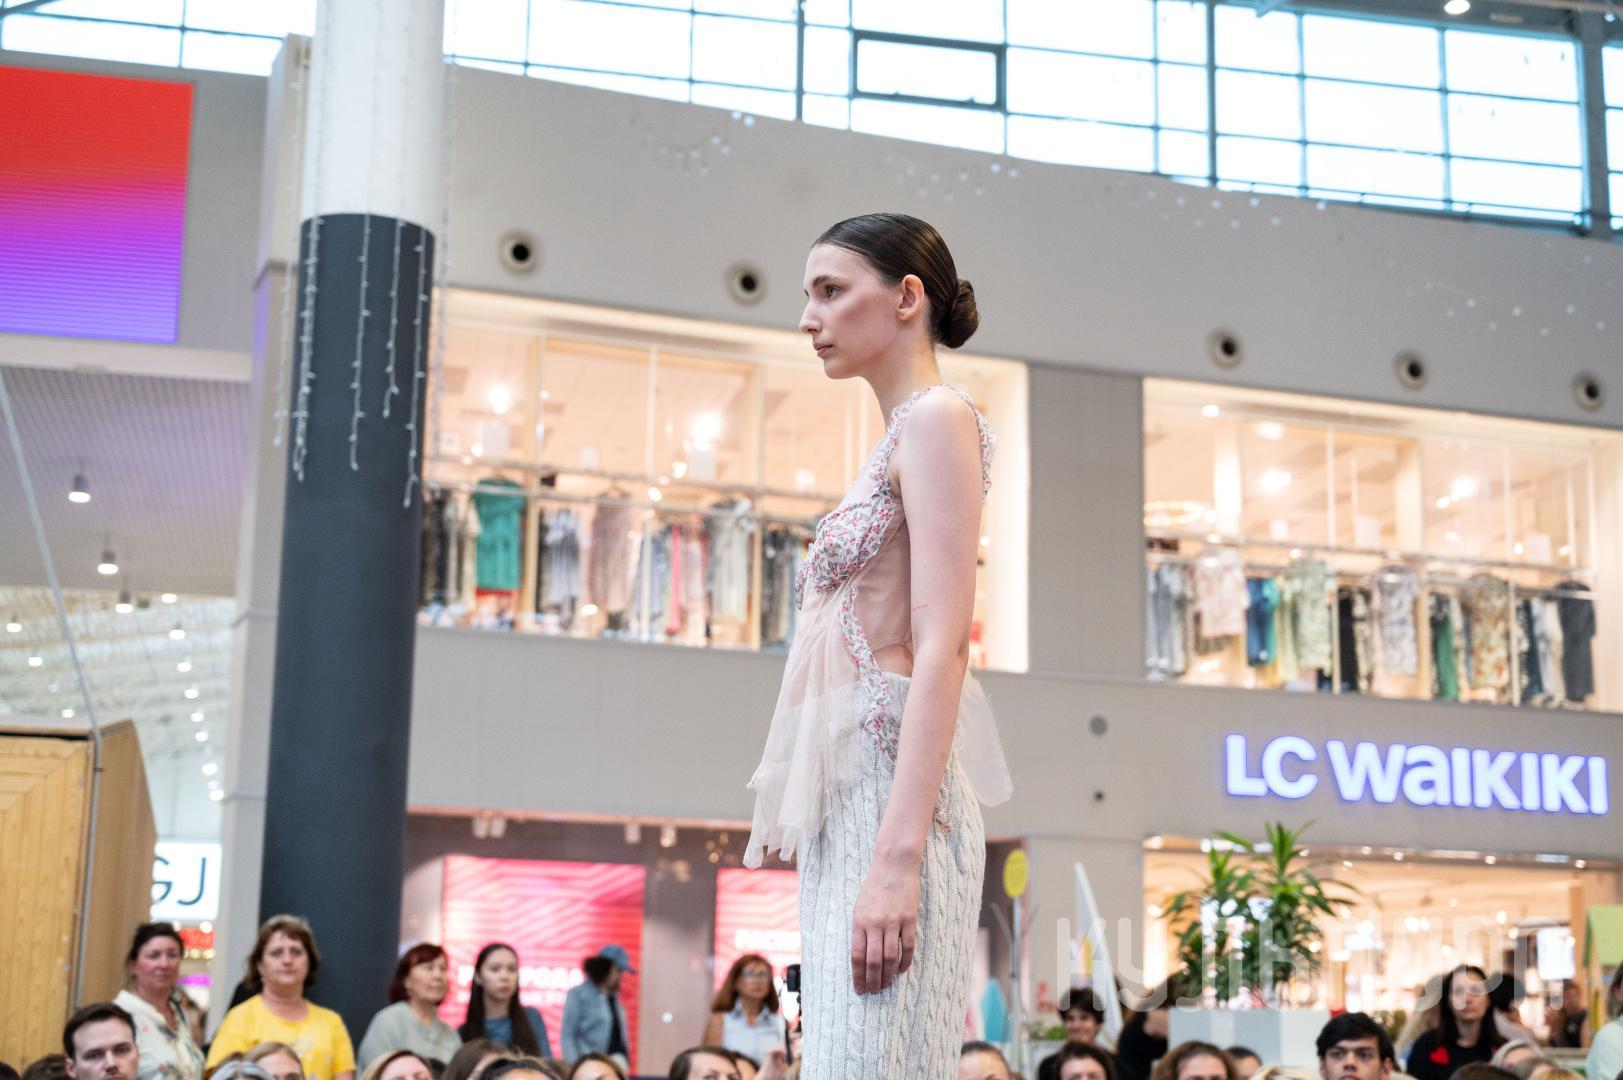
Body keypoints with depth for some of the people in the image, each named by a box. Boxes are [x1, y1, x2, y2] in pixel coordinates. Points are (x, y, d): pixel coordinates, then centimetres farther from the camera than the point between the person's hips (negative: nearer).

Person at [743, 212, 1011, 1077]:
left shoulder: (937, 419, -4)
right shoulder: (896, 437, 23)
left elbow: (943, 646, -15)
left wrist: (897, 855, -24)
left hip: (890, 789, -9)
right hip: (843, 808, 9)